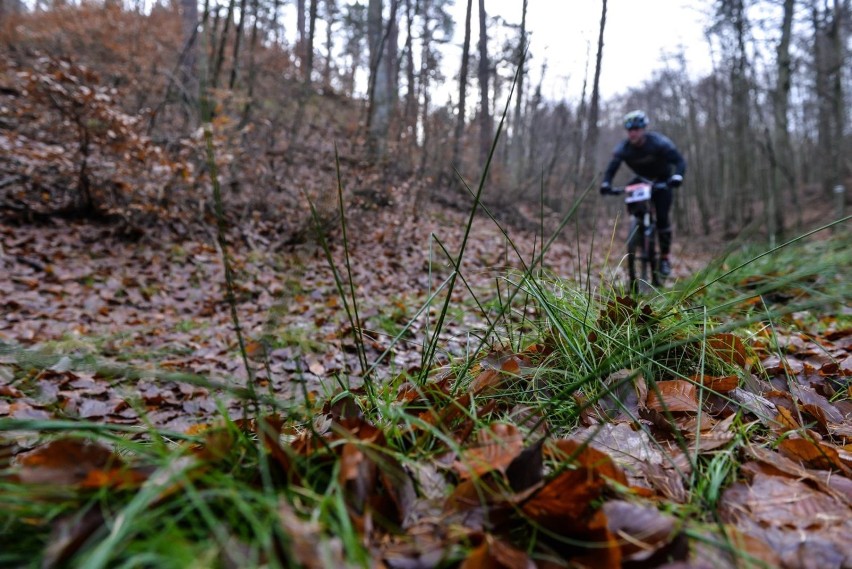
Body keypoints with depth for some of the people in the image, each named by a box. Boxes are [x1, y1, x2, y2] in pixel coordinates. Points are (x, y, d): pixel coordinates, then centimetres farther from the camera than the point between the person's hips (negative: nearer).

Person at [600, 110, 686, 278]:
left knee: (662, 217, -15)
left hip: (663, 181, -3)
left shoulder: (658, 142, -25)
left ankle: (665, 258, -3)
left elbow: (680, 160, -29)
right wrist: (605, 184, -44)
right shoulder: (623, 147, -18)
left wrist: (677, 176, -50)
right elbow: (611, 168, -23)